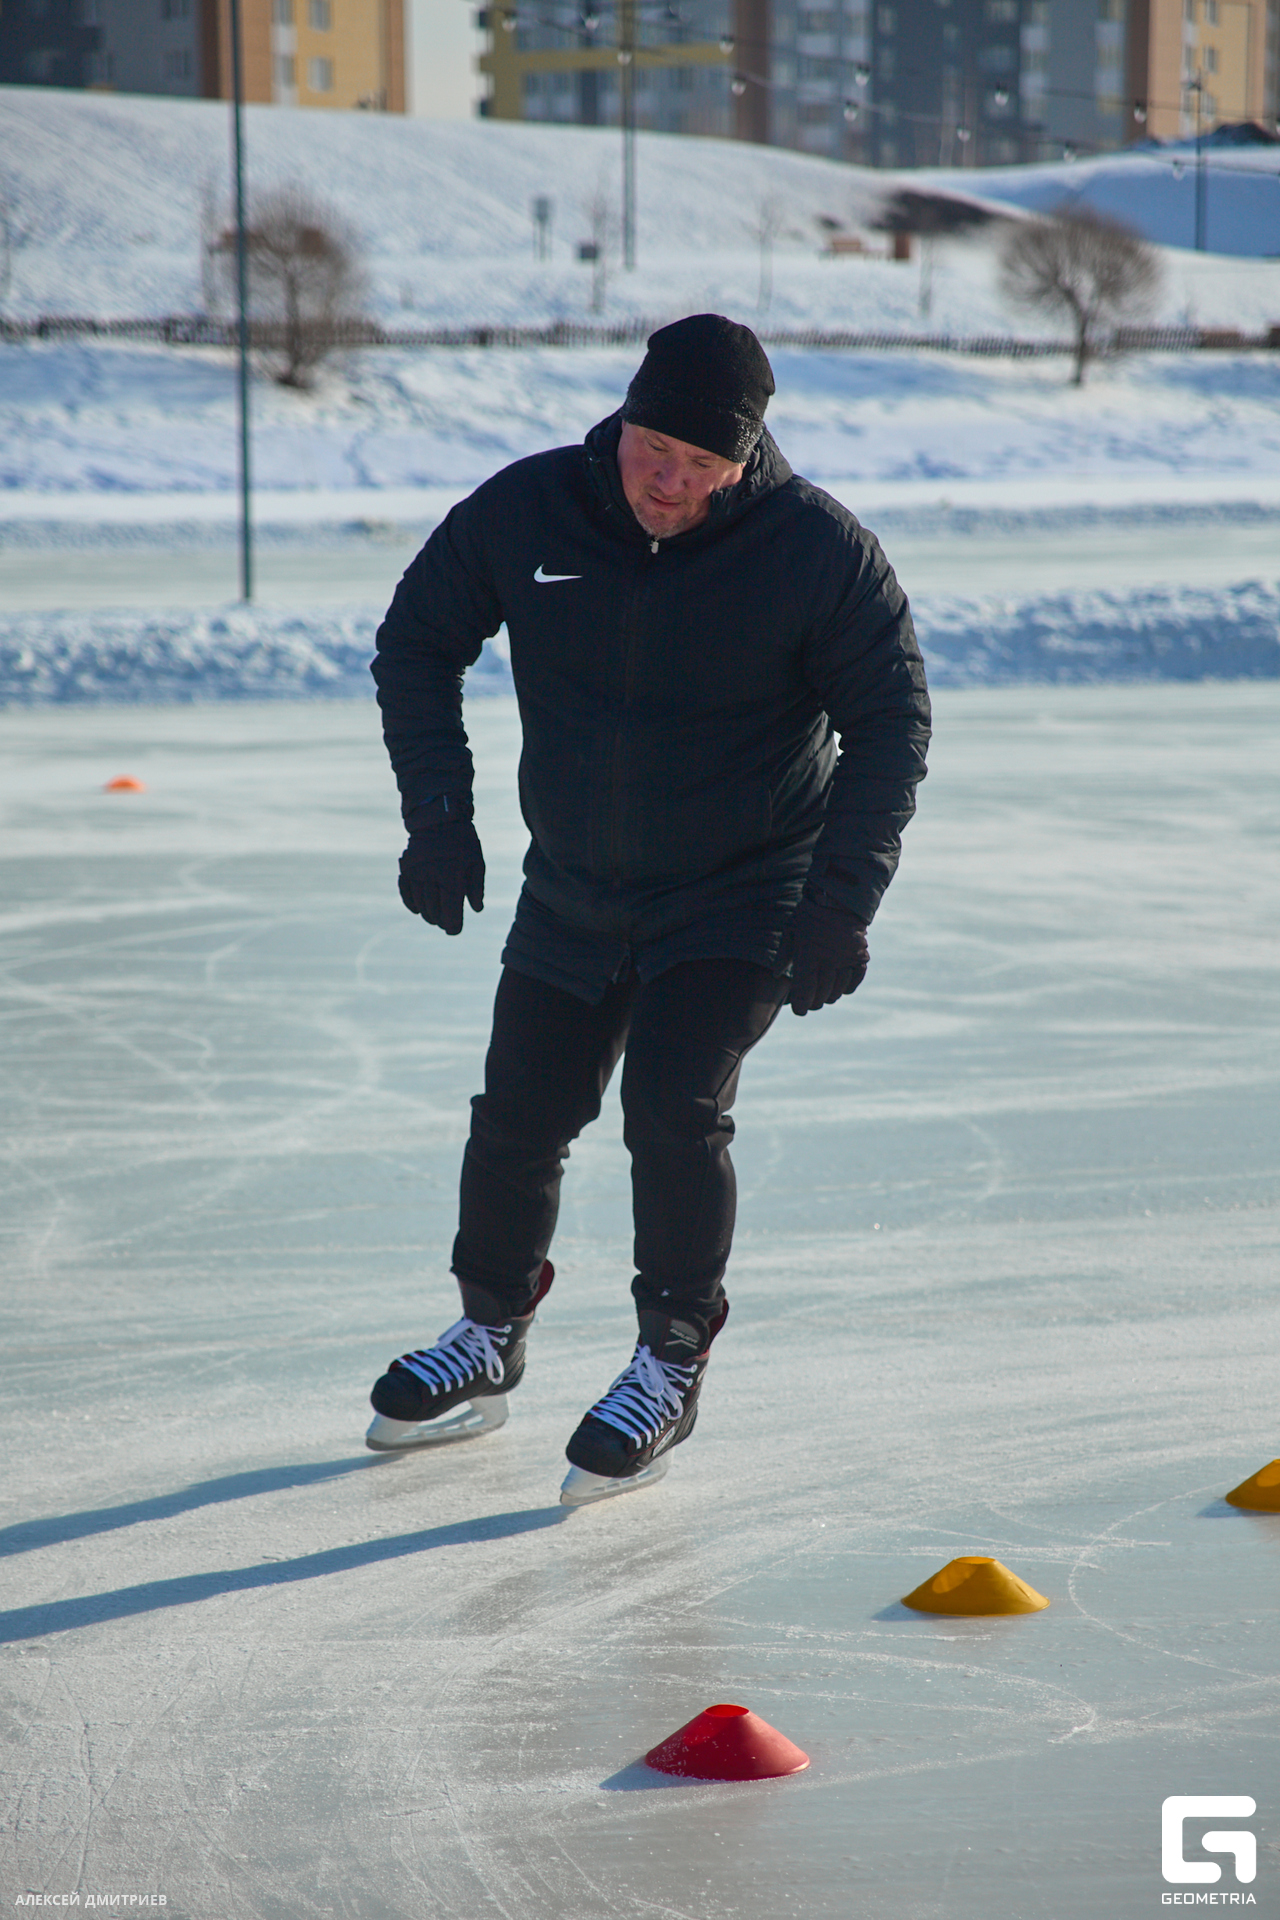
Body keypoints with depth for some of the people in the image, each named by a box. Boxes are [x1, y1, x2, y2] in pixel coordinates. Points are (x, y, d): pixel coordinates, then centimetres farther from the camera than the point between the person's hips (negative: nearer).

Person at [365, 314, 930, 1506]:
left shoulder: (818, 549, -19)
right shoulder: (522, 513, -14)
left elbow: (889, 724, -12)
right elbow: (416, 645, 1)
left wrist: (841, 900, -19)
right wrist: (438, 812, -7)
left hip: (742, 896, -3)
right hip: (571, 891, 3)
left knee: (673, 1107, -18)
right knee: (517, 1118, 9)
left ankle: (672, 1367, 1)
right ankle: (489, 1338, 33)